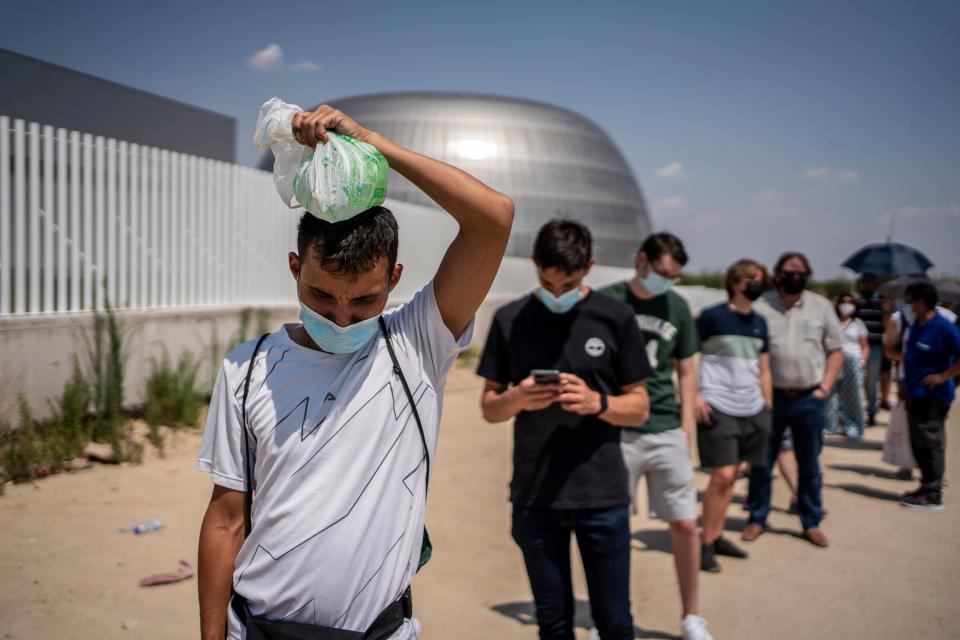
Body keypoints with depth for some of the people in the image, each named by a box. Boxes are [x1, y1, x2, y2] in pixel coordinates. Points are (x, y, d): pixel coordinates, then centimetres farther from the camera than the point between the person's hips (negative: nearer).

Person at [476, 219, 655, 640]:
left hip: (602, 495, -1)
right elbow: (489, 408, 7)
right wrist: (518, 398, -16)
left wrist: (597, 403, -18)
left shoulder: (615, 318, -1)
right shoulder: (509, 320, 3)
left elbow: (639, 407, 2)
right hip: (534, 496, 1)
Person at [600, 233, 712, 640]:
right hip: (617, 433, -3)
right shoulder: (607, 301, -5)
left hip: (667, 432, 3)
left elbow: (686, 369, 14)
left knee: (685, 525, 5)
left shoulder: (677, 306, 7)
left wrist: (687, 421, 5)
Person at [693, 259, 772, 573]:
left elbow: (763, 369, 18)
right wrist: (694, 396, -15)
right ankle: (706, 544, 5)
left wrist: (769, 408, 14)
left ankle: (717, 536, 21)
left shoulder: (759, 323, 12)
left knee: (731, 475, 9)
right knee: (722, 476, -7)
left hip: (751, 410, 6)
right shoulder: (711, 316, -7)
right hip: (718, 409, -6)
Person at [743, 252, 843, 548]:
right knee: (761, 463, 7)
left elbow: (835, 350, 9)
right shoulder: (759, 305, -2)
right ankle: (757, 518, 21)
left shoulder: (821, 306, 5)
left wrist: (825, 387, 0)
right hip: (770, 396, -1)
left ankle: (811, 523, 23)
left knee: (809, 466, 11)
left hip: (809, 399, 2)